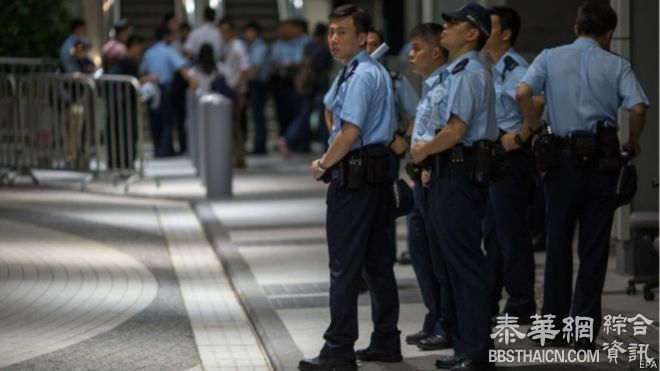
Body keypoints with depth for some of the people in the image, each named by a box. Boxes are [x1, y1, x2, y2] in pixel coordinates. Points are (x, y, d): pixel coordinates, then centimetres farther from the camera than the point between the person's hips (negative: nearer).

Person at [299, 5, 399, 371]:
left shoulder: (359, 76, -16)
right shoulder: (379, 72, 16)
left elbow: (350, 131, -24)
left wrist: (323, 165, -10)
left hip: (353, 175, -10)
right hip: (378, 172, 10)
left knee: (344, 265, -6)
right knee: (377, 260, 13)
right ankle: (386, 341, 18)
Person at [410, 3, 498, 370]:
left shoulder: (470, 74, -15)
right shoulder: (456, 72, 18)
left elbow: (457, 129, -22)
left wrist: (425, 149, -7)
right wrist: (429, 151, 10)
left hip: (461, 174, -11)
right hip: (450, 173, 11)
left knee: (465, 262, -7)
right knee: (450, 261, 15)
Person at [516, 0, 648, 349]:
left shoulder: (550, 58, 5)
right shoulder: (616, 65, 1)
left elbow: (522, 93, -12)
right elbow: (637, 108, -13)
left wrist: (536, 130, 1)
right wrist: (633, 143, 4)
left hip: (561, 158, 1)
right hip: (601, 160, -1)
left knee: (557, 244, 12)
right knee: (594, 248, 4)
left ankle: (554, 324, 17)